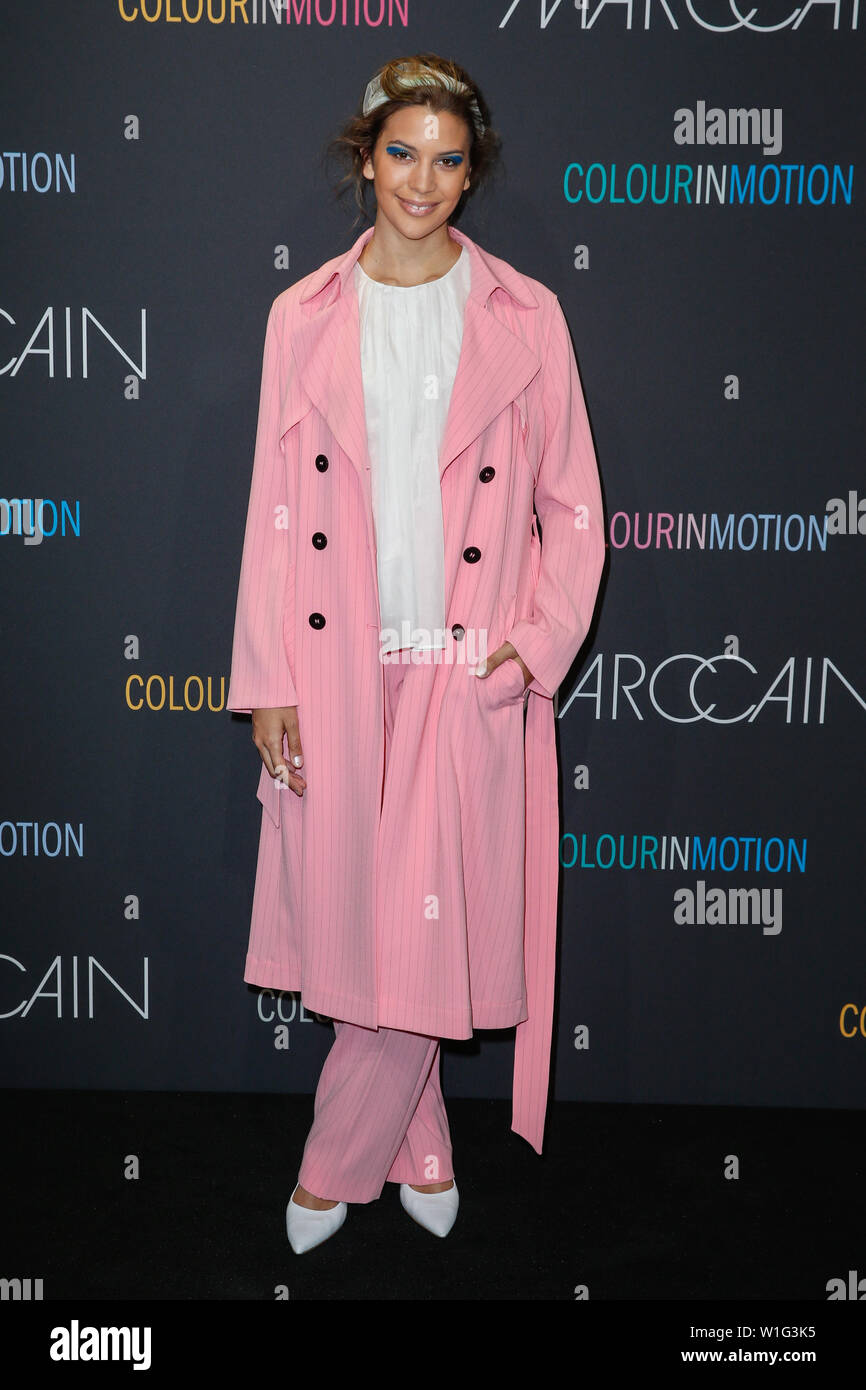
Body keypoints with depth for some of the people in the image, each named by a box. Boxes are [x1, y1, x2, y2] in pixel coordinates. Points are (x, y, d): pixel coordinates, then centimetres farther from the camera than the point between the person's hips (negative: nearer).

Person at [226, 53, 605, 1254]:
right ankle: (420, 1147, 31)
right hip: (336, 668, 2)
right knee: (359, 918, 9)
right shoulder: (304, 317, 7)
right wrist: (268, 682, 0)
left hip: (469, 671, -1)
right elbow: (276, 508, 4)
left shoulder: (525, 317, 3)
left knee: (426, 927, -2)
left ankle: (336, 1163, 19)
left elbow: (570, 503, 4)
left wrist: (537, 642, -8)